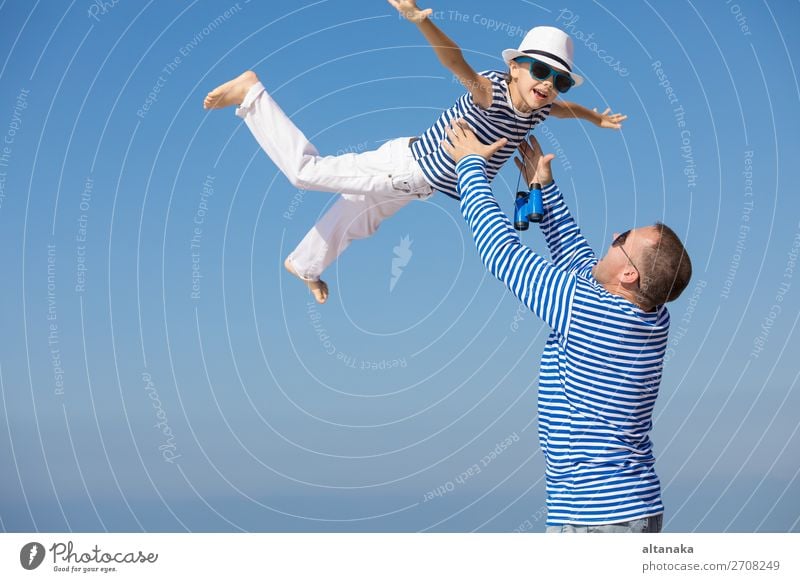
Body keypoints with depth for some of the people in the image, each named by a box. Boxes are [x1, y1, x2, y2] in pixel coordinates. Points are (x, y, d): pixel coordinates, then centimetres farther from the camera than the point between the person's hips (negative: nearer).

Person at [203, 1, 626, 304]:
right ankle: (252, 93, 12)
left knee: (355, 218, 28)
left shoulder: (539, 108, -7)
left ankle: (303, 265, 51)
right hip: (407, 167, -8)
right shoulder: (492, 92, -33)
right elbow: (458, 64, -51)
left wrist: (594, 116, 33)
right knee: (306, 169, -2)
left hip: (422, 181, 8)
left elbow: (560, 107, 18)